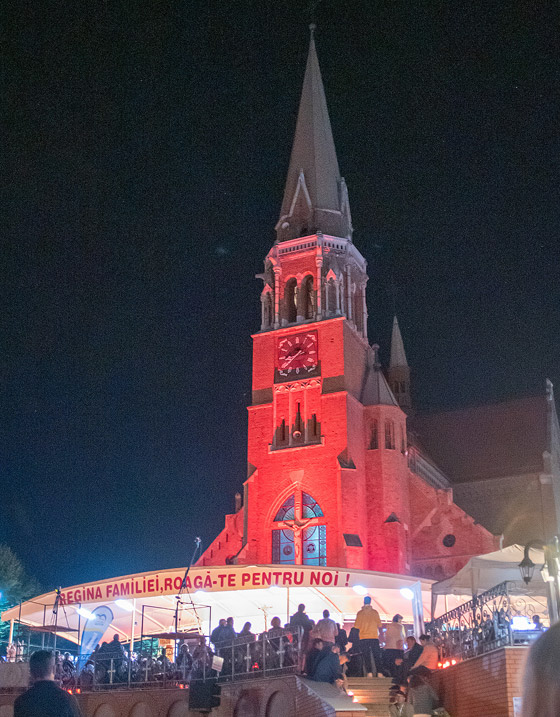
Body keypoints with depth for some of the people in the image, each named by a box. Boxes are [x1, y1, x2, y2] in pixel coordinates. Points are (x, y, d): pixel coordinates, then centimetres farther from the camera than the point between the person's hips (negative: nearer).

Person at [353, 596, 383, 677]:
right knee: (377, 655, 6)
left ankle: (369, 672, -7)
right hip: (374, 637, 1)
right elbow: (379, 624, 3)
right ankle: (379, 672, -1)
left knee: (366, 656, 2)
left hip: (364, 637, -1)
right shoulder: (375, 612, 0)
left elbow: (356, 626, -3)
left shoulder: (360, 613, -4)